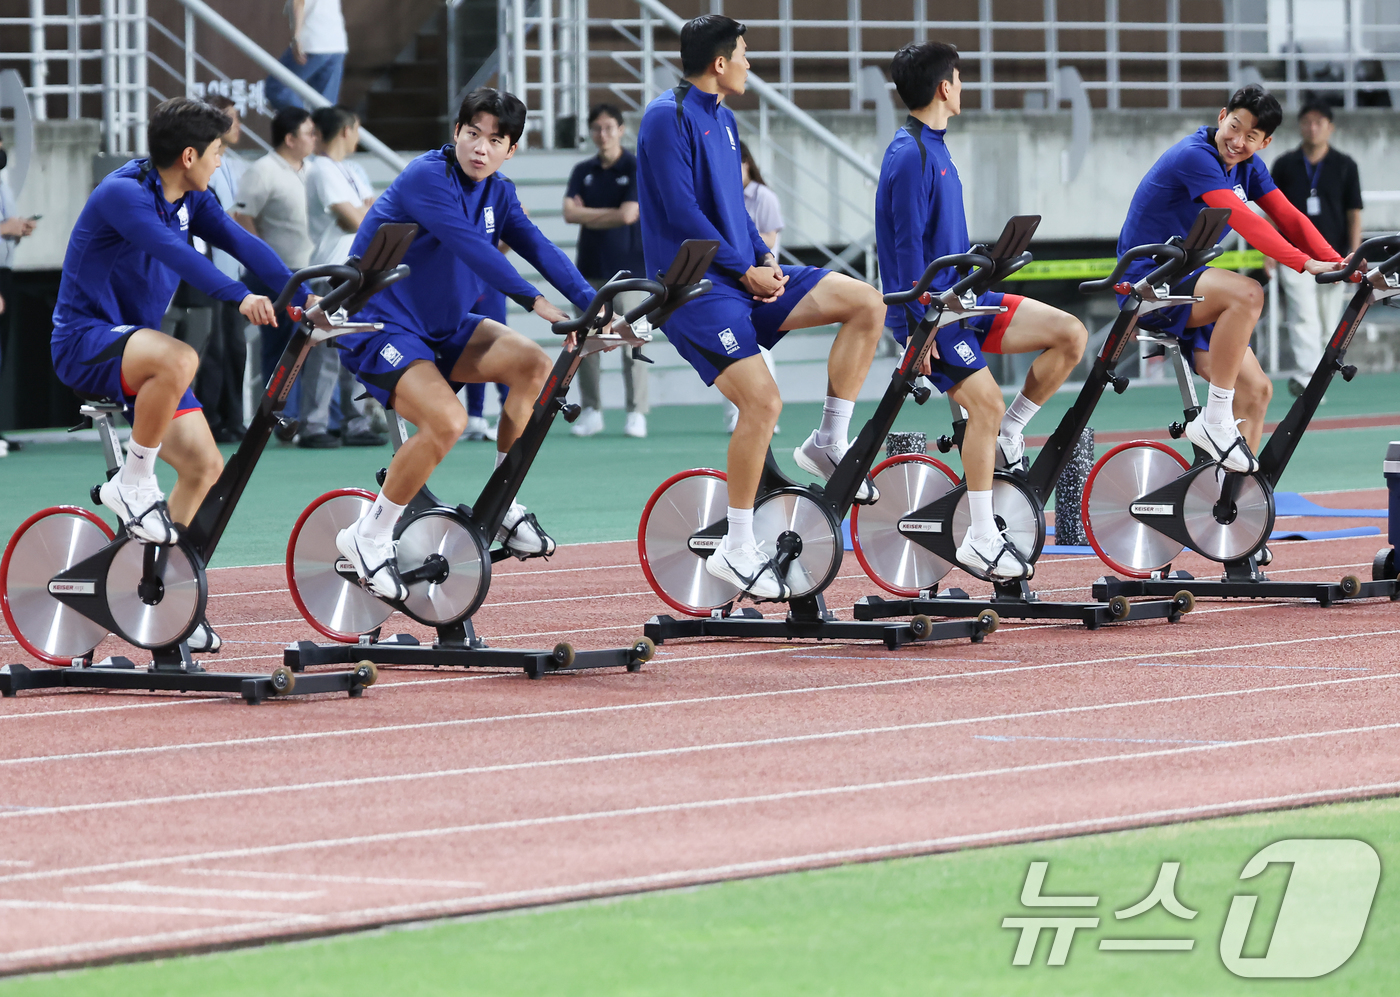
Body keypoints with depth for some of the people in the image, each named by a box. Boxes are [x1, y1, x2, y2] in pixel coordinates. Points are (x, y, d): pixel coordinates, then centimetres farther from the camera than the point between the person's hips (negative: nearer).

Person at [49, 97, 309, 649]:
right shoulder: (123, 193, -21)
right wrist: (240, 297, -48)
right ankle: (132, 484, -19)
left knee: (205, 466, 1)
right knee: (179, 359, -38)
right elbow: (173, 252, -36)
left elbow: (240, 242, -4)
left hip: (135, 342, 9)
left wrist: (303, 297, -18)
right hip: (85, 341, -9)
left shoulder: (191, 199, 6)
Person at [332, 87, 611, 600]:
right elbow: (470, 246, -32)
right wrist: (533, 301, -41)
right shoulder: (427, 178, -19)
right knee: (447, 421, -29)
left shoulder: (497, 193, 5)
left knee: (533, 363, -12)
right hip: (379, 328, -8)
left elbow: (539, 249, -8)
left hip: (443, 328, 8)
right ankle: (368, 538, -12)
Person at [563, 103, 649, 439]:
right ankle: (591, 411, 10)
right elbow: (570, 213, -2)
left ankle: (636, 413, 0)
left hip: (627, 268, -4)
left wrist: (588, 215, -2)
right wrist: (608, 213, -9)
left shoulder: (636, 169, -3)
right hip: (590, 269, 4)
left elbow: (628, 215, -13)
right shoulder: (583, 171, 10)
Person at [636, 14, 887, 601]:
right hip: (695, 288, -9)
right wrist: (745, 270, -14)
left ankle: (829, 443, 6)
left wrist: (766, 258, 4)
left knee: (866, 303, -2)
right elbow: (682, 213, -18)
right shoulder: (669, 118, -12)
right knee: (763, 401, -22)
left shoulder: (722, 120, 17)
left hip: (744, 277, 9)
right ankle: (736, 551, -12)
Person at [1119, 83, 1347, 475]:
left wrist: (1338, 263, -16)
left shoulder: (1247, 166, 7)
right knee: (1247, 293, -33)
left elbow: (1287, 217, -1)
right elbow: (1244, 221, -31)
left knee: (1255, 390, -1)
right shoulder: (1195, 157, -21)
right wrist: (1305, 263, -37)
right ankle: (1214, 421, -25)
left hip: (1185, 286, 9)